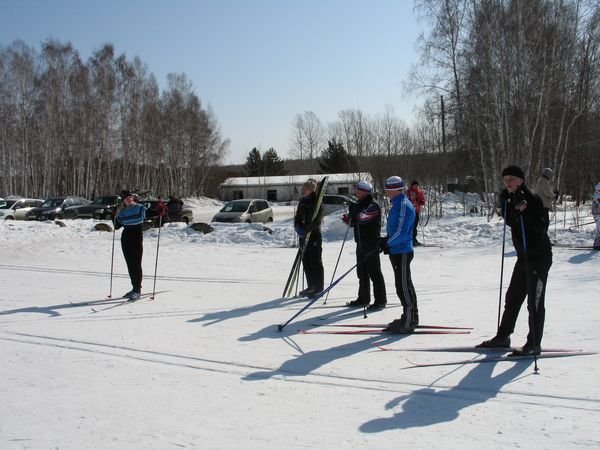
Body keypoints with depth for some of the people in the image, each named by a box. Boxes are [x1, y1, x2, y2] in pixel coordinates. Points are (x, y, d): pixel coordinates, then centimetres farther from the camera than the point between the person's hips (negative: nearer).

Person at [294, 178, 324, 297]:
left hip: (314, 235, -7)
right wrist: (298, 228, -7)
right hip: (303, 236, 7)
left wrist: (306, 229, -25)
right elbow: (297, 218, 12)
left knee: (315, 262, -3)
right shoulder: (302, 202, 11)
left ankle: (318, 288, 4)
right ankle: (311, 286, 22)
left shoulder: (317, 202, -10)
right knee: (306, 261, 11)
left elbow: (318, 221, -17)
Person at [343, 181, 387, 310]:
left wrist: (353, 209, -12)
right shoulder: (360, 205, 14)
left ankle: (380, 301, 3)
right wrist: (348, 219, 0)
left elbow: (362, 218, -28)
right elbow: (354, 222, 21)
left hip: (371, 244, -9)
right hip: (361, 244, 9)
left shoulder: (373, 206, -14)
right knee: (362, 273, 15)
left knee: (374, 273, -4)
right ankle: (363, 299, 25)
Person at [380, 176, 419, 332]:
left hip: (402, 253, -10)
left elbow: (401, 232, -23)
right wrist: (387, 241, 8)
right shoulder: (397, 204, 14)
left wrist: (387, 243, -16)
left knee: (403, 287, -5)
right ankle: (410, 318, 26)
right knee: (404, 286, 17)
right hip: (397, 251, 10)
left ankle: (409, 321, 1)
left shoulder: (404, 205, -18)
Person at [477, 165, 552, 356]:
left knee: (535, 302, -4)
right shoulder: (510, 200, 9)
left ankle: (534, 344, 3)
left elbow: (542, 226, -22)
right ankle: (503, 336, 26)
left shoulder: (532, 198, -15)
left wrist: (525, 212, -32)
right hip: (523, 256, 9)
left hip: (539, 256, -9)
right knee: (513, 297, 15)